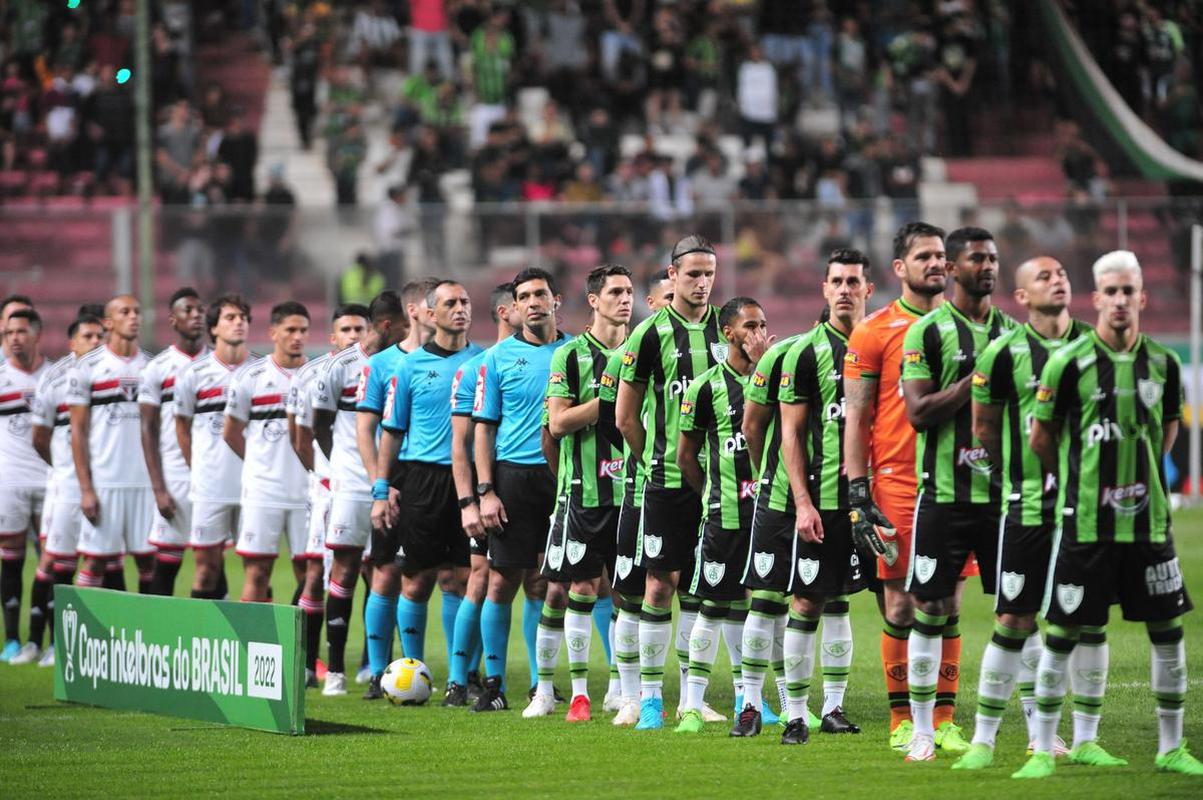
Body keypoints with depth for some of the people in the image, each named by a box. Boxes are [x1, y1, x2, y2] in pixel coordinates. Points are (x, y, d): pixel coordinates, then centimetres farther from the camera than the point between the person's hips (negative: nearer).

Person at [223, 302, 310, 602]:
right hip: (262, 491, -1)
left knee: (308, 572, 1)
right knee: (257, 572, -2)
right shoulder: (251, 377, 2)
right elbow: (231, 433, 11)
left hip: (306, 491, 1)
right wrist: (265, 463, 11)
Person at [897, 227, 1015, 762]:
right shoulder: (928, 331, -3)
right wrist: (977, 378, -16)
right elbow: (918, 413, -11)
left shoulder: (1012, 332, 13)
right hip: (944, 492, -4)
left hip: (1003, 491, 4)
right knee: (932, 610, 1)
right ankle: (923, 731, 9)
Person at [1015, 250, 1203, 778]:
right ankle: (1043, 751, 9)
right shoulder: (1068, 363, -8)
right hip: (1085, 522, -4)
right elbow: (1039, 439, 2)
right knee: (1063, 632, 0)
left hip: (1148, 520, 4)